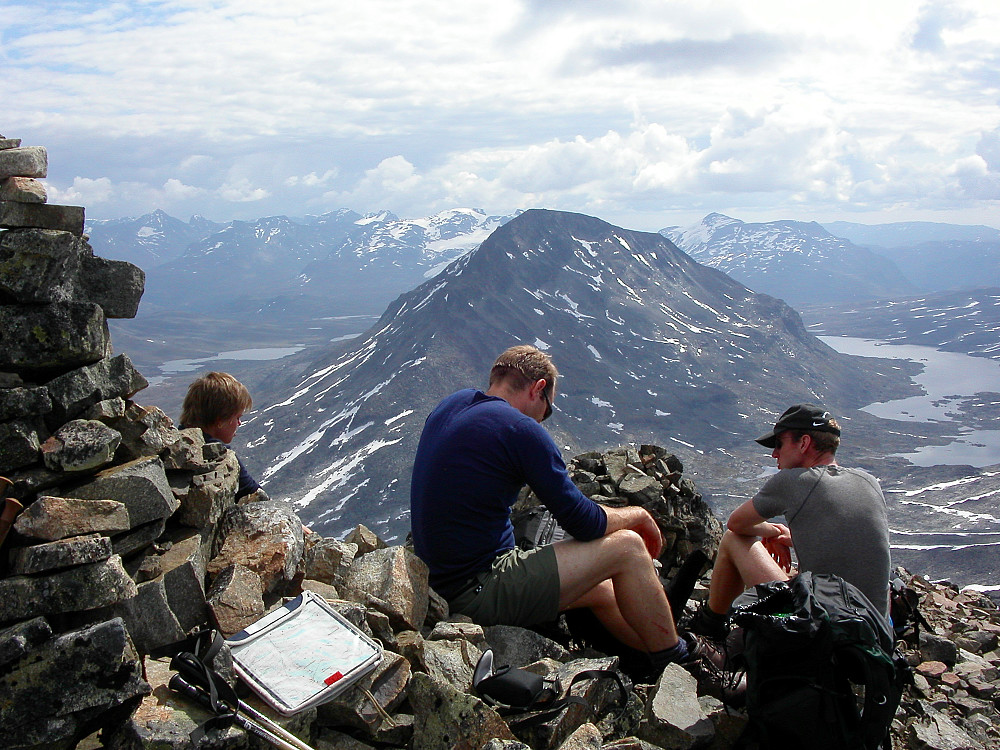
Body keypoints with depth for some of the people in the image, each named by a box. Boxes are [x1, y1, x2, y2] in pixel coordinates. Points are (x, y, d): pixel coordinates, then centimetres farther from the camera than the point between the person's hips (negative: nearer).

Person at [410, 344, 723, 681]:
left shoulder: (451, 404, 7)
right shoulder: (520, 429, -19)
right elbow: (586, 524, -13)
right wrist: (637, 514, 7)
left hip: (441, 580, 9)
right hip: (477, 593, -9)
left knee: (602, 589, 20)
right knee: (627, 547, -3)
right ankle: (678, 667, 16)